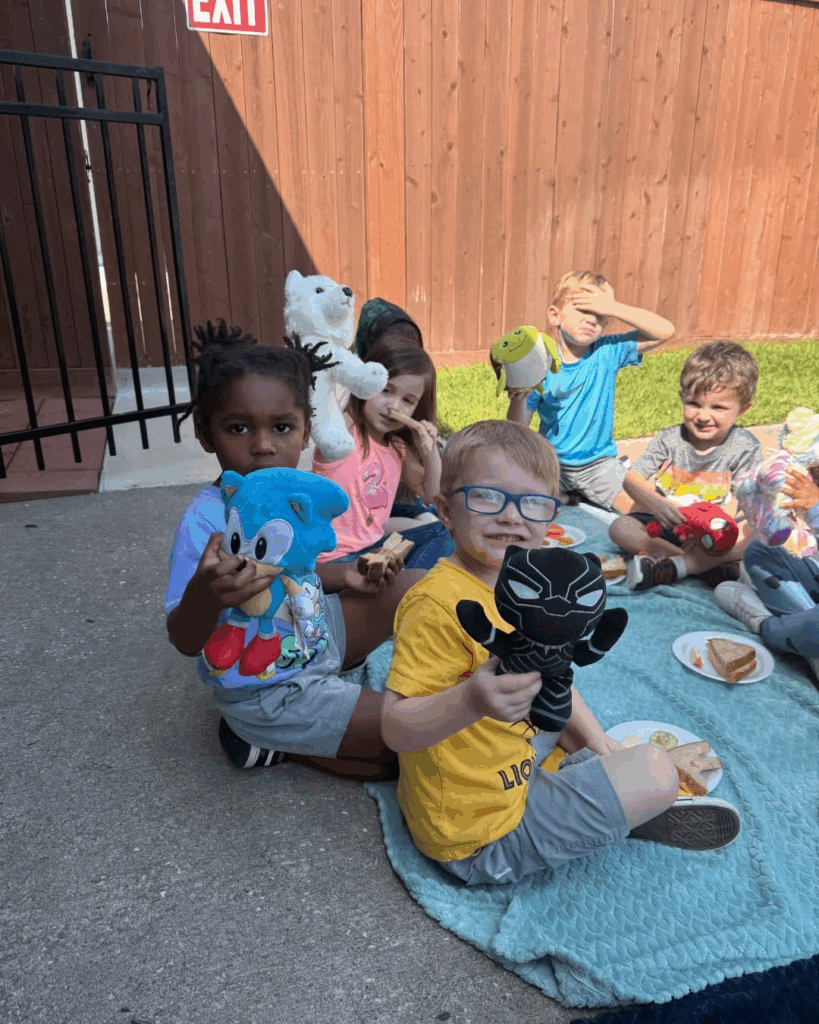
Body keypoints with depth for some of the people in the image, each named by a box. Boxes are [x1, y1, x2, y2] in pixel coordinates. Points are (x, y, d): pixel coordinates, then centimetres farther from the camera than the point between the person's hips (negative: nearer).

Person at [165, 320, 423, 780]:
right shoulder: (206, 522, -29)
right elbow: (185, 641, -31)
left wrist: (345, 576, -1)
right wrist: (206, 594, -52)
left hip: (316, 634, 8)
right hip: (265, 692, -8)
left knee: (414, 586, 12)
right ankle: (269, 742, 5)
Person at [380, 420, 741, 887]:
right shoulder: (437, 605, -29)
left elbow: (550, 681, 12)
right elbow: (396, 728, -32)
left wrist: (601, 744, 6)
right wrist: (470, 701, -48)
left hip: (510, 763, 9)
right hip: (485, 835, -9)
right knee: (656, 773, -6)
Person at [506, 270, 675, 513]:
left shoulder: (608, 352, -6)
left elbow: (665, 331, -16)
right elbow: (518, 430, -10)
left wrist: (612, 308, -21)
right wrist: (518, 399, -32)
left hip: (599, 463, 1)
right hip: (552, 463, 0)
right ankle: (562, 496, 9)